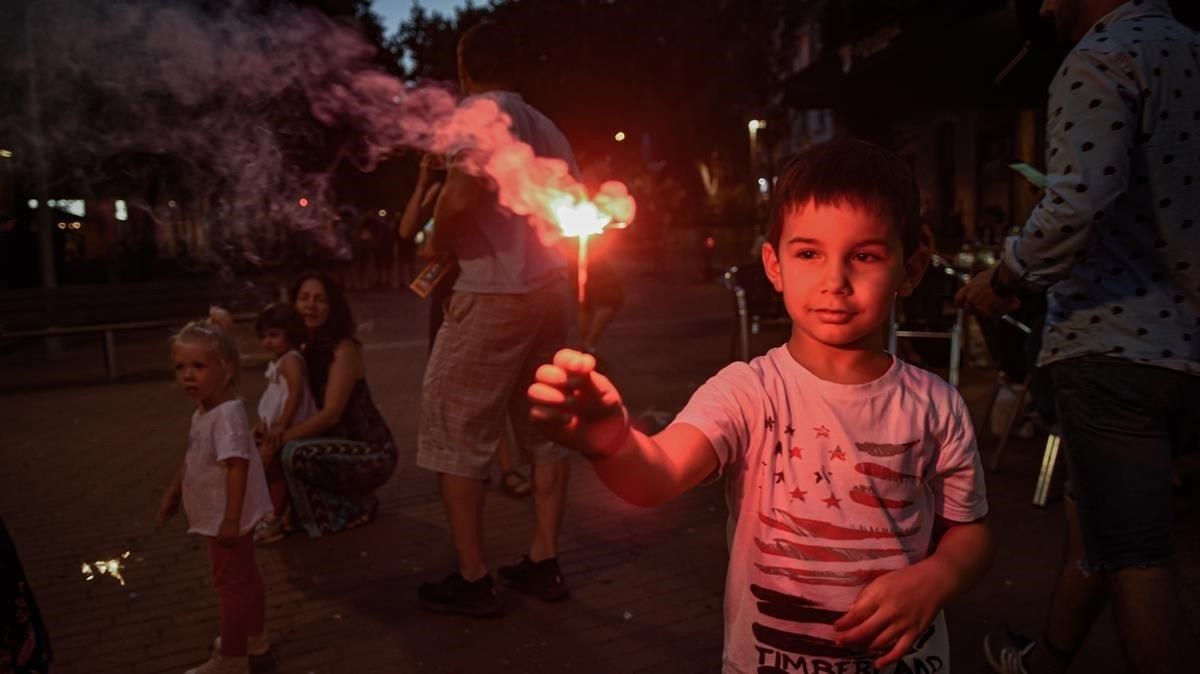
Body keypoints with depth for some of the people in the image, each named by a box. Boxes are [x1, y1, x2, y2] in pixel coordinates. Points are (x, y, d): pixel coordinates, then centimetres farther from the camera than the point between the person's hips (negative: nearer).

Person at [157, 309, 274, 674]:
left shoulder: (227, 414, -28)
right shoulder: (203, 412, 5)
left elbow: (237, 466, -32)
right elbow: (192, 458, 19)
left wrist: (231, 519, -32)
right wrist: (173, 493, 26)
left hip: (228, 517, -10)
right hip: (218, 515, 10)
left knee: (230, 583, 3)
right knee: (244, 576, 22)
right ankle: (253, 636, 39)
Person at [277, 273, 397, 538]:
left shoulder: (343, 349, -15)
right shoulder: (304, 349, 8)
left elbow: (331, 413, -23)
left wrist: (281, 439, -24)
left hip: (373, 453, -8)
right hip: (344, 447, 8)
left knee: (294, 453, -27)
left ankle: (349, 510, -2)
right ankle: (354, 502, 12)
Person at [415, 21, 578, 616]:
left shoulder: (477, 113, -7)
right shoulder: (544, 126, 15)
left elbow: (462, 194, -23)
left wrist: (439, 242, -6)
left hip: (495, 294, -8)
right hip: (548, 289, 8)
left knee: (453, 432, 2)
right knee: (543, 427, 13)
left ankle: (472, 580, 7)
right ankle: (543, 564, 20)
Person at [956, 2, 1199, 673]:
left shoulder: (1101, 59, -10)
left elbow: (1077, 202, -25)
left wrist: (1005, 277, -9)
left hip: (1114, 344, -9)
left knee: (1133, 556, -3)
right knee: (1093, 516, 22)